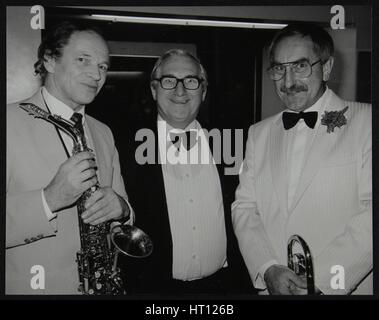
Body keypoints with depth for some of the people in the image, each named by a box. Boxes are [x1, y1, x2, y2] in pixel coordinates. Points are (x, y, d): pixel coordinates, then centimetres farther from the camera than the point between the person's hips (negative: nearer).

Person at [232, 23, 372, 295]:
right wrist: (268, 270, -12)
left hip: (346, 288, -3)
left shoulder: (366, 121, -8)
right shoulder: (259, 134, 7)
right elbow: (244, 207, 2)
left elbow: (371, 212, -15)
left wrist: (321, 281, -20)